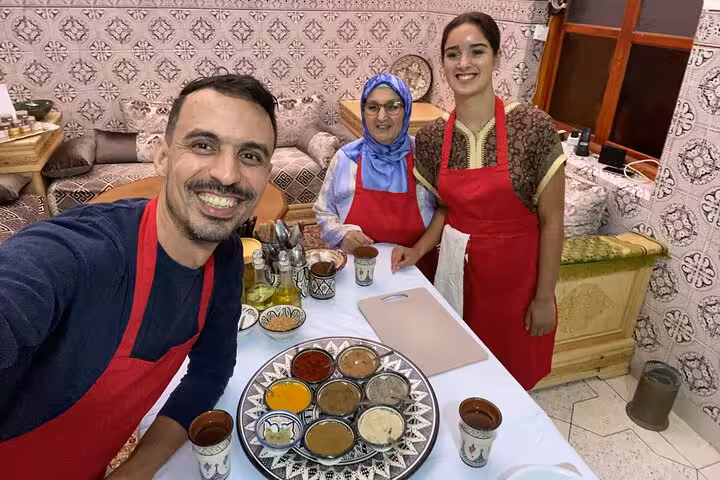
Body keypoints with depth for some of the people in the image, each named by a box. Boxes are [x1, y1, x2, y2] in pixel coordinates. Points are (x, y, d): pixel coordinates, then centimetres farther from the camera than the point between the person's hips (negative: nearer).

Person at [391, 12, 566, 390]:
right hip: (458, 269, 3)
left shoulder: (534, 127, -17)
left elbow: (551, 220, -11)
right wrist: (418, 250, -4)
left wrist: (544, 297, -8)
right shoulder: (431, 137, -4)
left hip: (515, 274, -3)